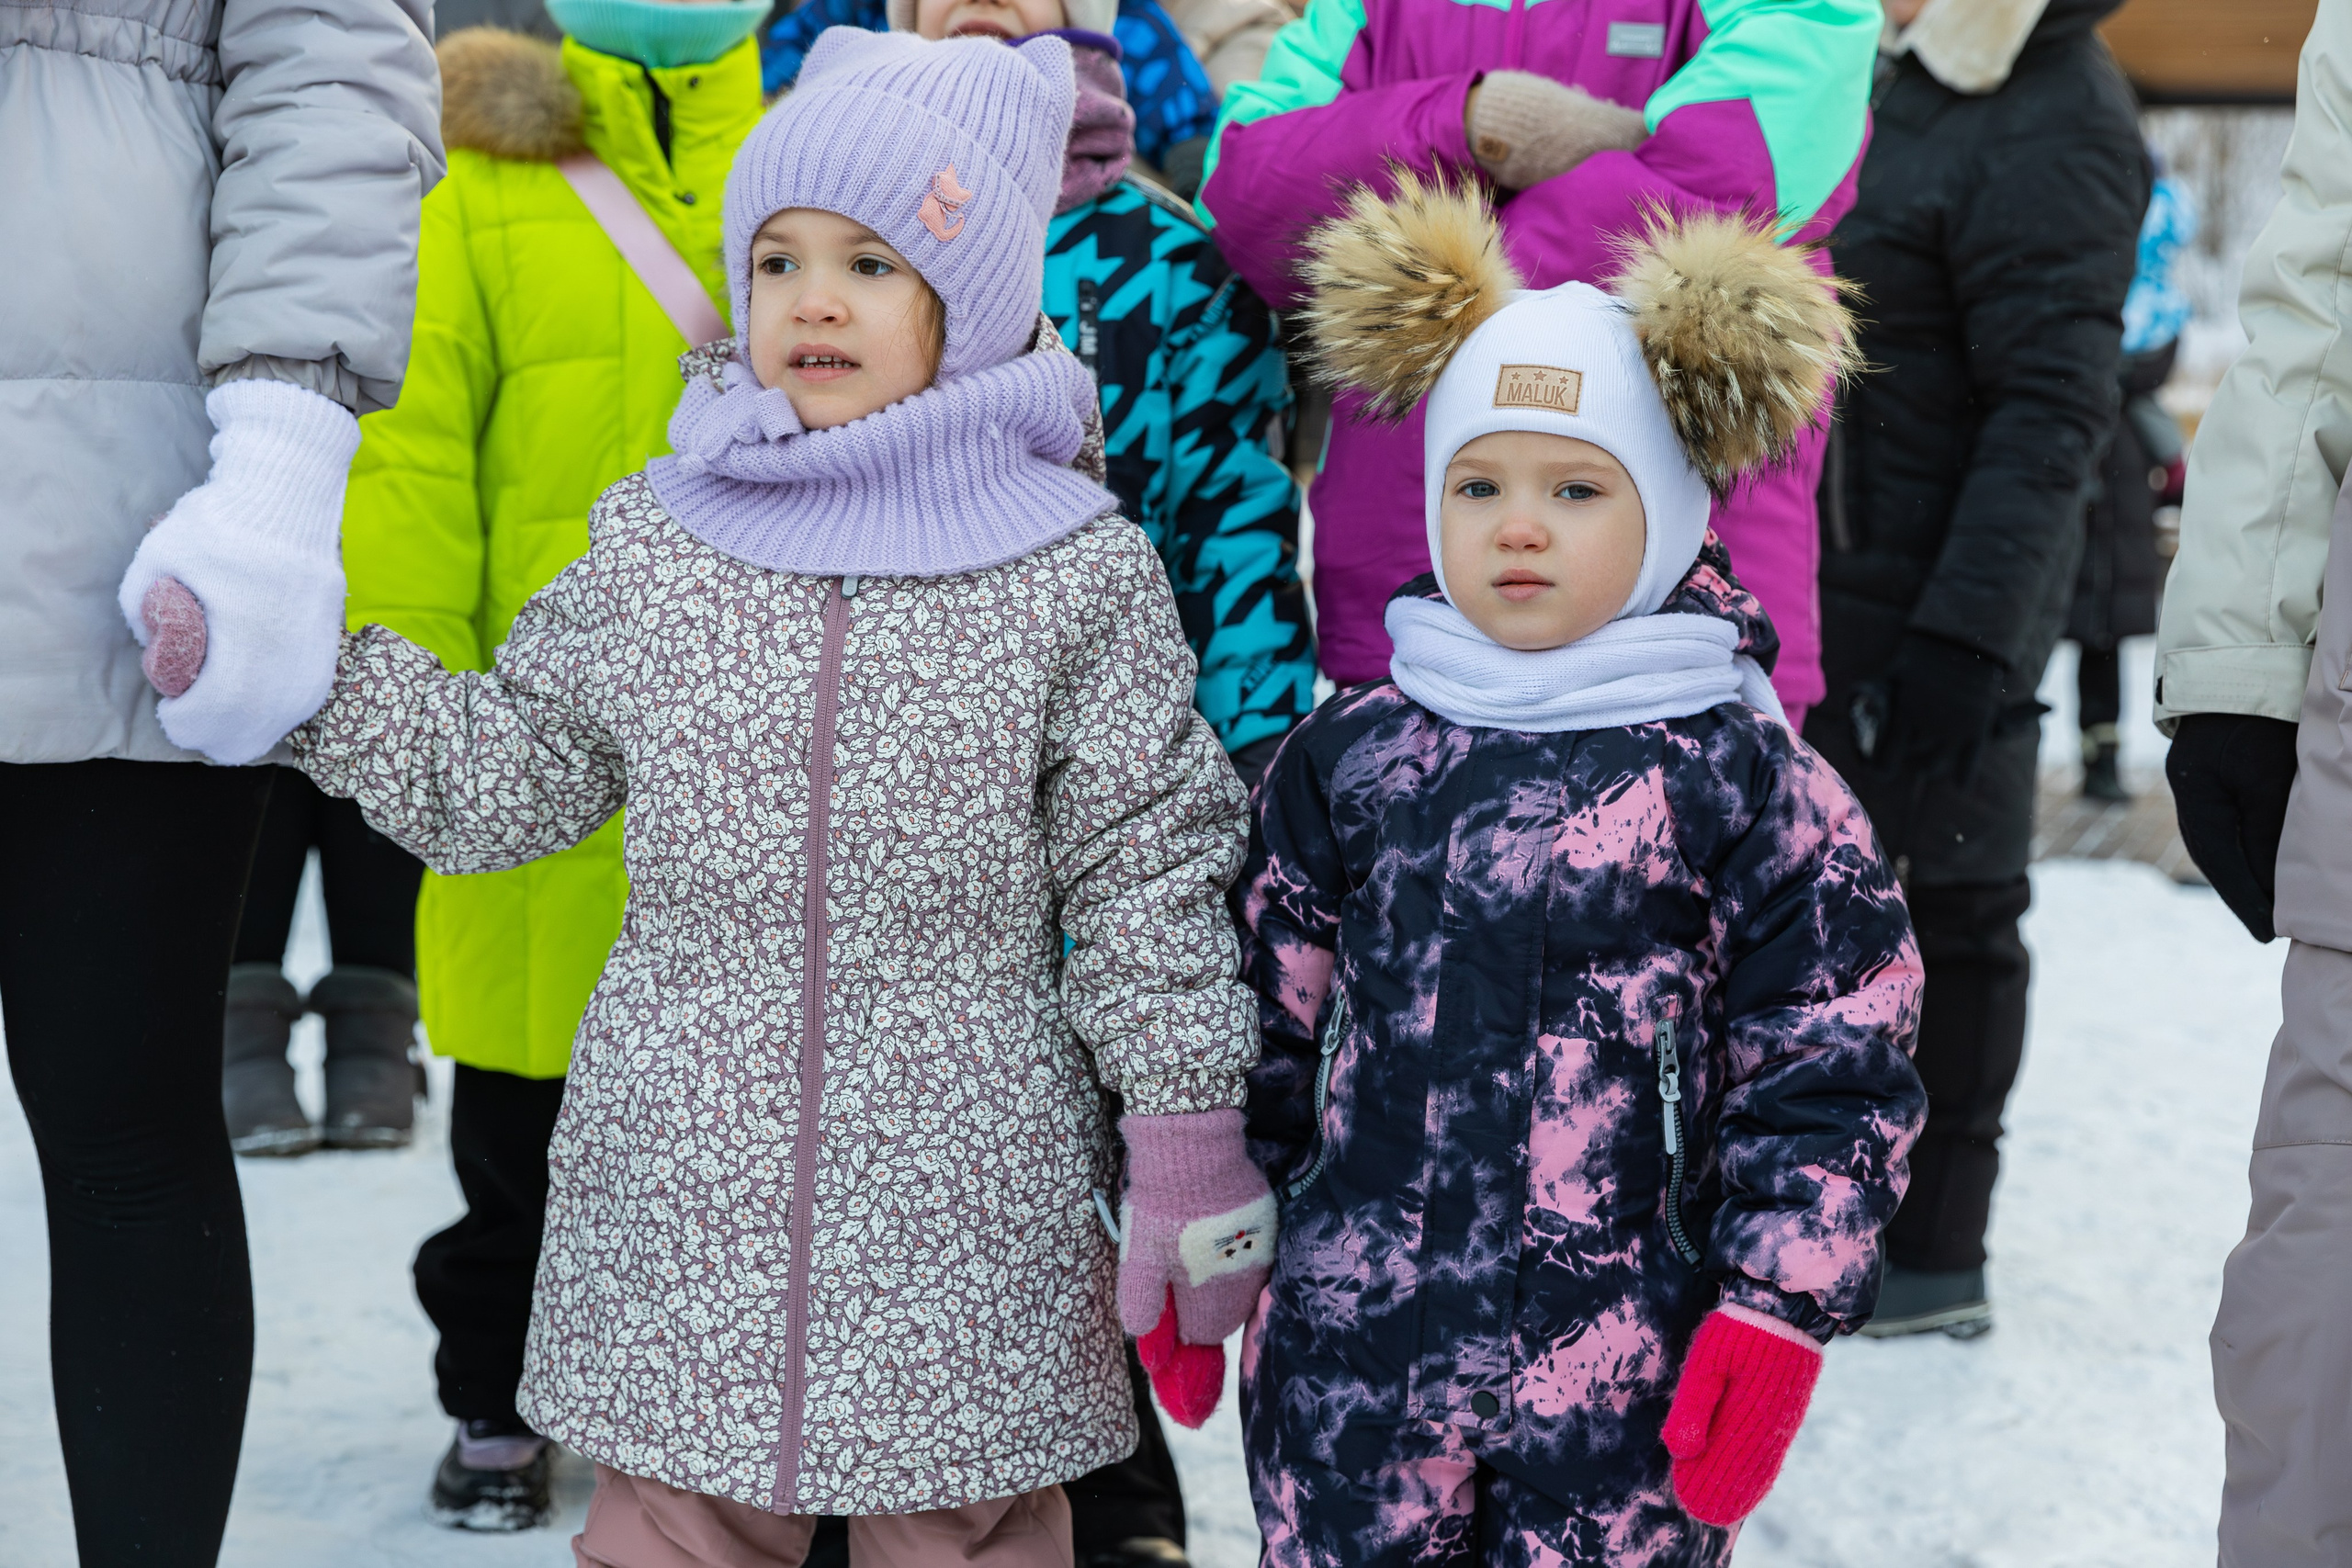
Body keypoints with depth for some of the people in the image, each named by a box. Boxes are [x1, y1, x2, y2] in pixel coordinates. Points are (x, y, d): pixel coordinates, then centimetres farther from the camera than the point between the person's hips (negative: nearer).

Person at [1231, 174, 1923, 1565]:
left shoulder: (1745, 783, -3)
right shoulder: (1349, 759, 6)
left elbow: (1831, 1076, -2)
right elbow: (1261, 1020, 15)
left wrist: (1775, 1317, -7)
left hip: (1627, 1389, -3)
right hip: (1349, 1357, 3)